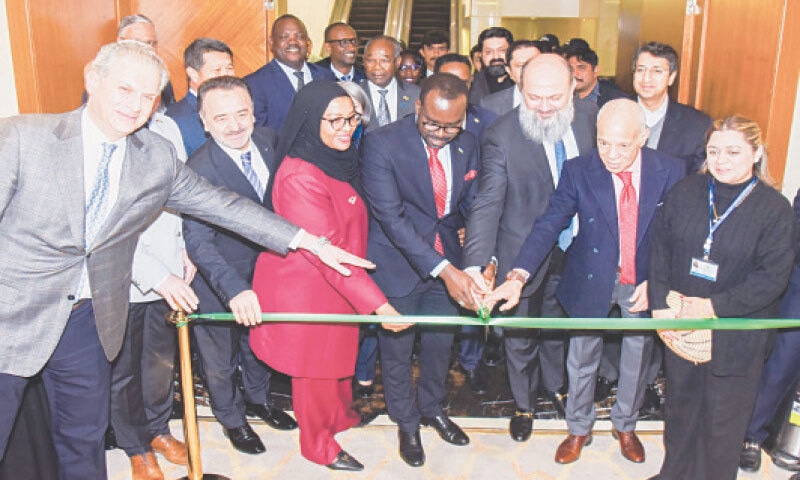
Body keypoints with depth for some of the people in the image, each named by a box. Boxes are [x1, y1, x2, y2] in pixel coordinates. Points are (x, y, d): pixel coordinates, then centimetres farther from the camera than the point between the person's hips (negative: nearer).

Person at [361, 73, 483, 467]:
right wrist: (444, 270, -32)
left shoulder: (467, 144, -4)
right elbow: (390, 216, -26)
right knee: (397, 350, 13)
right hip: (398, 265, -4)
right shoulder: (381, 144, -22)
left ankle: (432, 408, 49)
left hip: (448, 261, 5)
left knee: (440, 342, 20)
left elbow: (475, 206, 1)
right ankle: (406, 423, 39)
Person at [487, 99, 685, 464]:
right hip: (592, 280, -1)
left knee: (637, 359, 20)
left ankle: (625, 426, 47)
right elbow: (549, 224, -24)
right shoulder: (578, 171, -17)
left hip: (644, 282, 1)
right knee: (582, 360, 15)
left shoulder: (670, 172, -14)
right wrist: (518, 275, -37)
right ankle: (579, 430, 40)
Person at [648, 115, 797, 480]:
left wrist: (714, 307, -20)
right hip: (680, 325, 4)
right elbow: (660, 250, -2)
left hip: (735, 337, -3)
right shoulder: (684, 192, -3)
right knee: (680, 403, 20)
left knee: (722, 417, 10)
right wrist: (661, 305, -10)